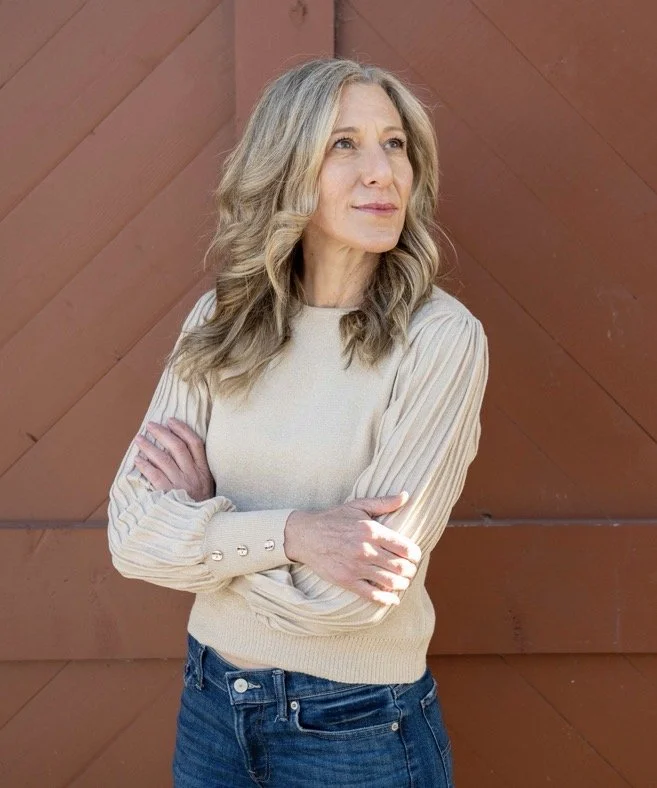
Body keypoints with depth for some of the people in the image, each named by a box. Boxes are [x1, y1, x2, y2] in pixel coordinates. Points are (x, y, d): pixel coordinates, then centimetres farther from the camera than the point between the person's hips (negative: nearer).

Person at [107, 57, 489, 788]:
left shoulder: (441, 338, -17)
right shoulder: (217, 321, -4)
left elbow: (353, 589, -21)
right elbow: (132, 533, -10)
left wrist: (207, 515, -9)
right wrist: (289, 532, -23)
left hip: (356, 724, -3)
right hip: (211, 699, 4)